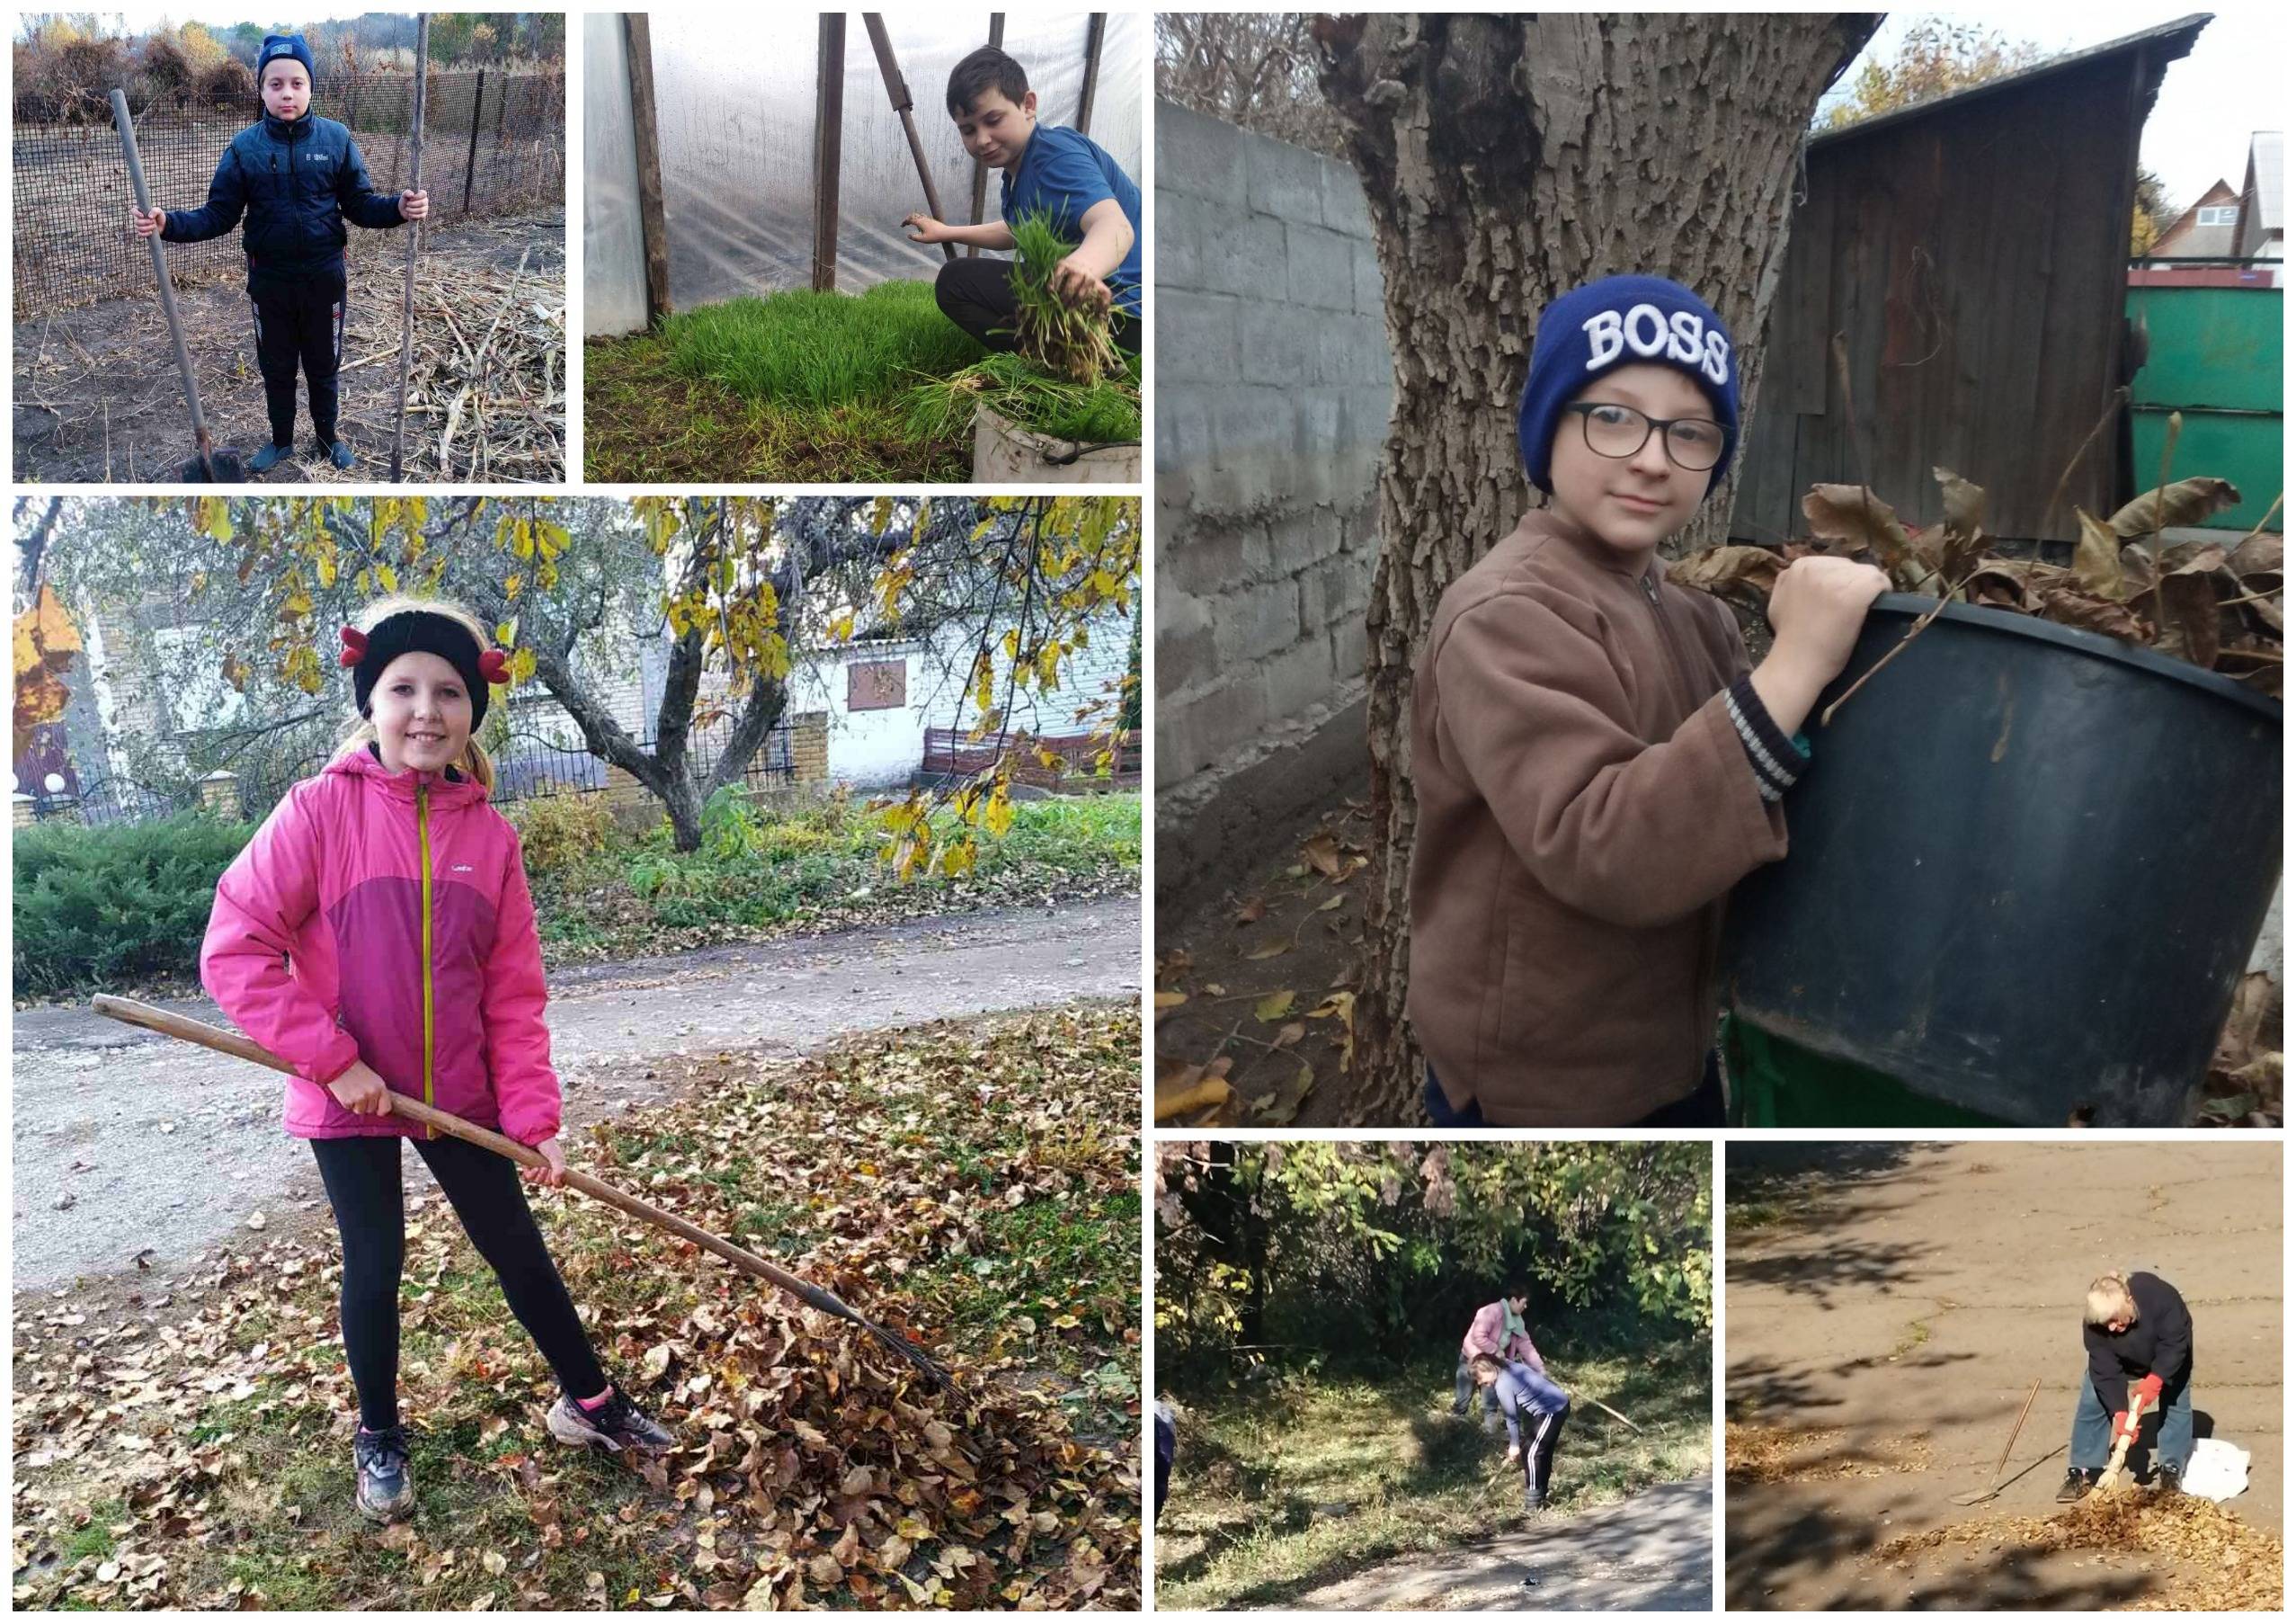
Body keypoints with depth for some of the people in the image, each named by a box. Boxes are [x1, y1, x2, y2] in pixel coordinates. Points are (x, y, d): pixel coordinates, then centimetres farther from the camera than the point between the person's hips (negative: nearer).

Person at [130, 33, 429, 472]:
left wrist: (398, 209, -25)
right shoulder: (245, 147, -7)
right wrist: (166, 224, -23)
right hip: (269, 281, 1)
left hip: (325, 278, -1)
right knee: (276, 368, 16)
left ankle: (329, 437, 36)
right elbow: (218, 216, -6)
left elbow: (360, 204, -4)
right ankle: (281, 440, 36)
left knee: (324, 366, 16)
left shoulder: (336, 139, -7)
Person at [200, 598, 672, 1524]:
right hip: (349, 1098, -2)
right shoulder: (321, 810, -14)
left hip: (460, 1095, 3)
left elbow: (514, 994, 0)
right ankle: (379, 1439, 31)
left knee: (519, 1250, 11)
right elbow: (234, 947, -16)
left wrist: (534, 1118, -5)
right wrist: (333, 1059, -19)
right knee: (374, 1266, 8)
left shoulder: (490, 835, -4)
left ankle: (587, 1402, 30)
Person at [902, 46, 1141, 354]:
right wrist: (946, 233, 32)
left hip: (1121, 308, -12)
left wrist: (1084, 266, -60)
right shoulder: (1017, 172, 14)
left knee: (957, 282, -17)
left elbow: (1115, 225, -39)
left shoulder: (1056, 153, -18)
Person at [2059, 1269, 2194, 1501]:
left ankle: (2171, 1468, 9)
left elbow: (2175, 1343, -33)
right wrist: (2120, 1412, -39)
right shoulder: (2093, 1323, -36)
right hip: (2119, 1359, 1)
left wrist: (2155, 1380, -41)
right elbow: (2105, 1371, -31)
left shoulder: (2160, 1297, -44)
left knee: (2176, 1403, -6)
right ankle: (2082, 1470, -2)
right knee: (2092, 1402, -7)